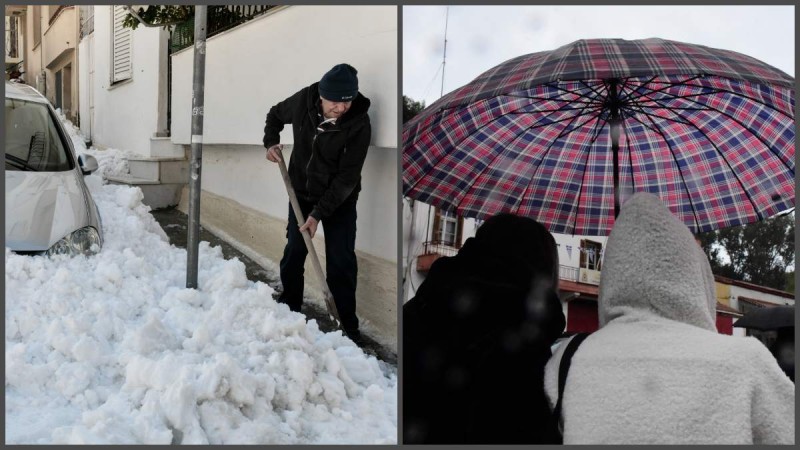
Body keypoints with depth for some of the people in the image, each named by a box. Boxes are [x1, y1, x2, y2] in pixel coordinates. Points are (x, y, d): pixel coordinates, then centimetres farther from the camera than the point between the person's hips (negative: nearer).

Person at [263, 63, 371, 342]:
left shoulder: (359, 124, -25)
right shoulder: (303, 101, -14)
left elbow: (347, 177, -23)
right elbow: (276, 114, 10)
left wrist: (318, 213, -25)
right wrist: (271, 142, -7)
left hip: (339, 199, -3)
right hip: (301, 191, 3)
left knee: (341, 260, -5)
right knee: (294, 250, 8)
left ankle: (346, 324, 6)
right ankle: (288, 307, 27)